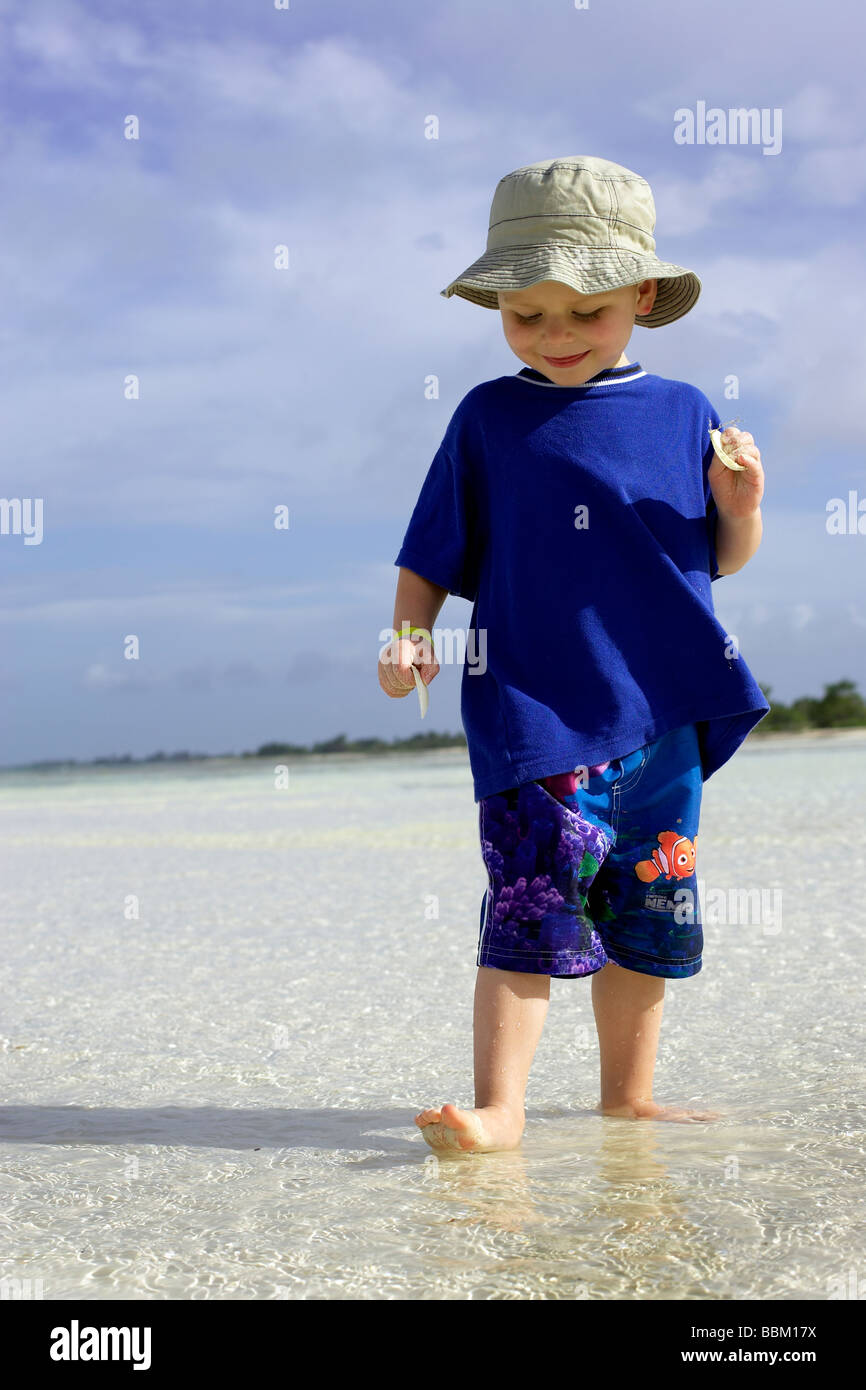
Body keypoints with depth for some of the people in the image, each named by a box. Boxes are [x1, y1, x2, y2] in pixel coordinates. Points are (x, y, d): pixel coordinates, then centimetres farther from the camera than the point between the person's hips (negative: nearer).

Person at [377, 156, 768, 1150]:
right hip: (534, 707, -3)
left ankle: (628, 1097, 25)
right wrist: (409, 635, -11)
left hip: (662, 709, 3)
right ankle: (500, 1107, -6)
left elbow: (719, 559, 13)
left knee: (648, 912, 11)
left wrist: (741, 506, -6)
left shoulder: (683, 413, 8)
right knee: (534, 902, -11)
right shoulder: (488, 418, 2)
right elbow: (430, 557, 5)